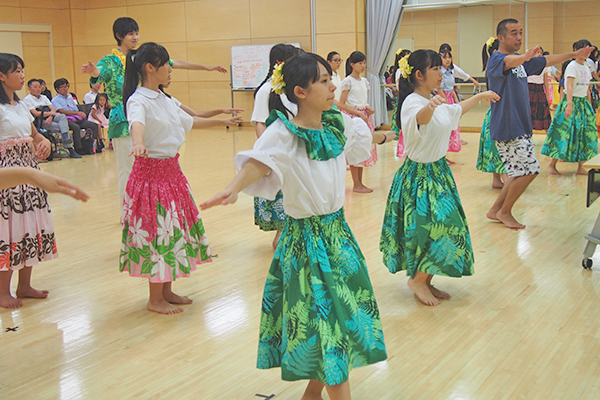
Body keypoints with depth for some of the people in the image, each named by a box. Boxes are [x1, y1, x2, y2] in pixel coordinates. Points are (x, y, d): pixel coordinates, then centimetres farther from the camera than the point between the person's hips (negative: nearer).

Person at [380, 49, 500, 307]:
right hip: (419, 174, -10)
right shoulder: (412, 102, -20)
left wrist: (480, 97, 41)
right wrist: (430, 106, -67)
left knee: (447, 226, 10)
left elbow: (456, 110, 31)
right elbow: (420, 118, -45)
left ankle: (426, 281, 21)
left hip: (438, 171, 10)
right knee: (438, 227, -14)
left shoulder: (437, 103, 8)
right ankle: (417, 279, 5)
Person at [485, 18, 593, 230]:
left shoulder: (521, 61, 14)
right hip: (507, 128, -9)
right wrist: (524, 57, -59)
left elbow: (547, 61, 28)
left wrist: (573, 54, 28)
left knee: (520, 172, 10)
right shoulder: (497, 60, -14)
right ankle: (505, 212, 7)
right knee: (529, 170, -8)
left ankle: (496, 210, 22)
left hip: (521, 127, 9)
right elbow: (508, 62, -37)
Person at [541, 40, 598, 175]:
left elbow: (587, 89, 18)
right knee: (565, 132, -9)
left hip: (584, 102, 8)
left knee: (586, 133, 4)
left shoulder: (586, 68, 13)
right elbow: (570, 86, -24)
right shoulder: (572, 66, -11)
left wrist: (590, 107, 14)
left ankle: (580, 167, 8)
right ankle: (552, 165, -2)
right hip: (572, 101, -8)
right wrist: (570, 104, -36)